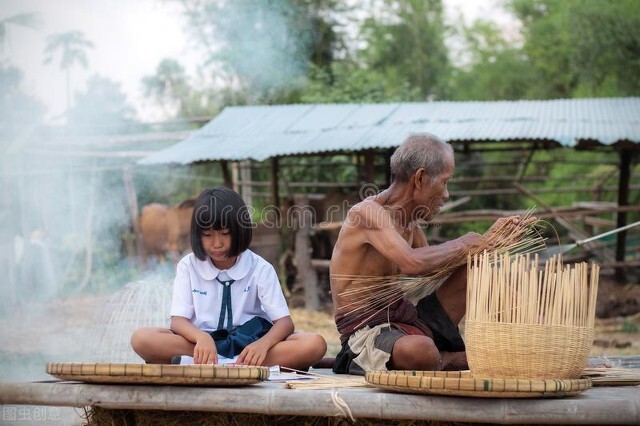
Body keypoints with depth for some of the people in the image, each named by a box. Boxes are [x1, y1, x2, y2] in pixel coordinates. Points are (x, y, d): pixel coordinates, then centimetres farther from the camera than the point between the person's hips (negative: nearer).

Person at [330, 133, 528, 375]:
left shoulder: (410, 225, 12)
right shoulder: (368, 213, -17)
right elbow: (412, 263, -32)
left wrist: (489, 238, 17)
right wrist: (460, 245, -16)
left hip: (407, 320, 9)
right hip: (367, 330, -9)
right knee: (419, 350, -42)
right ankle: (449, 360, -7)